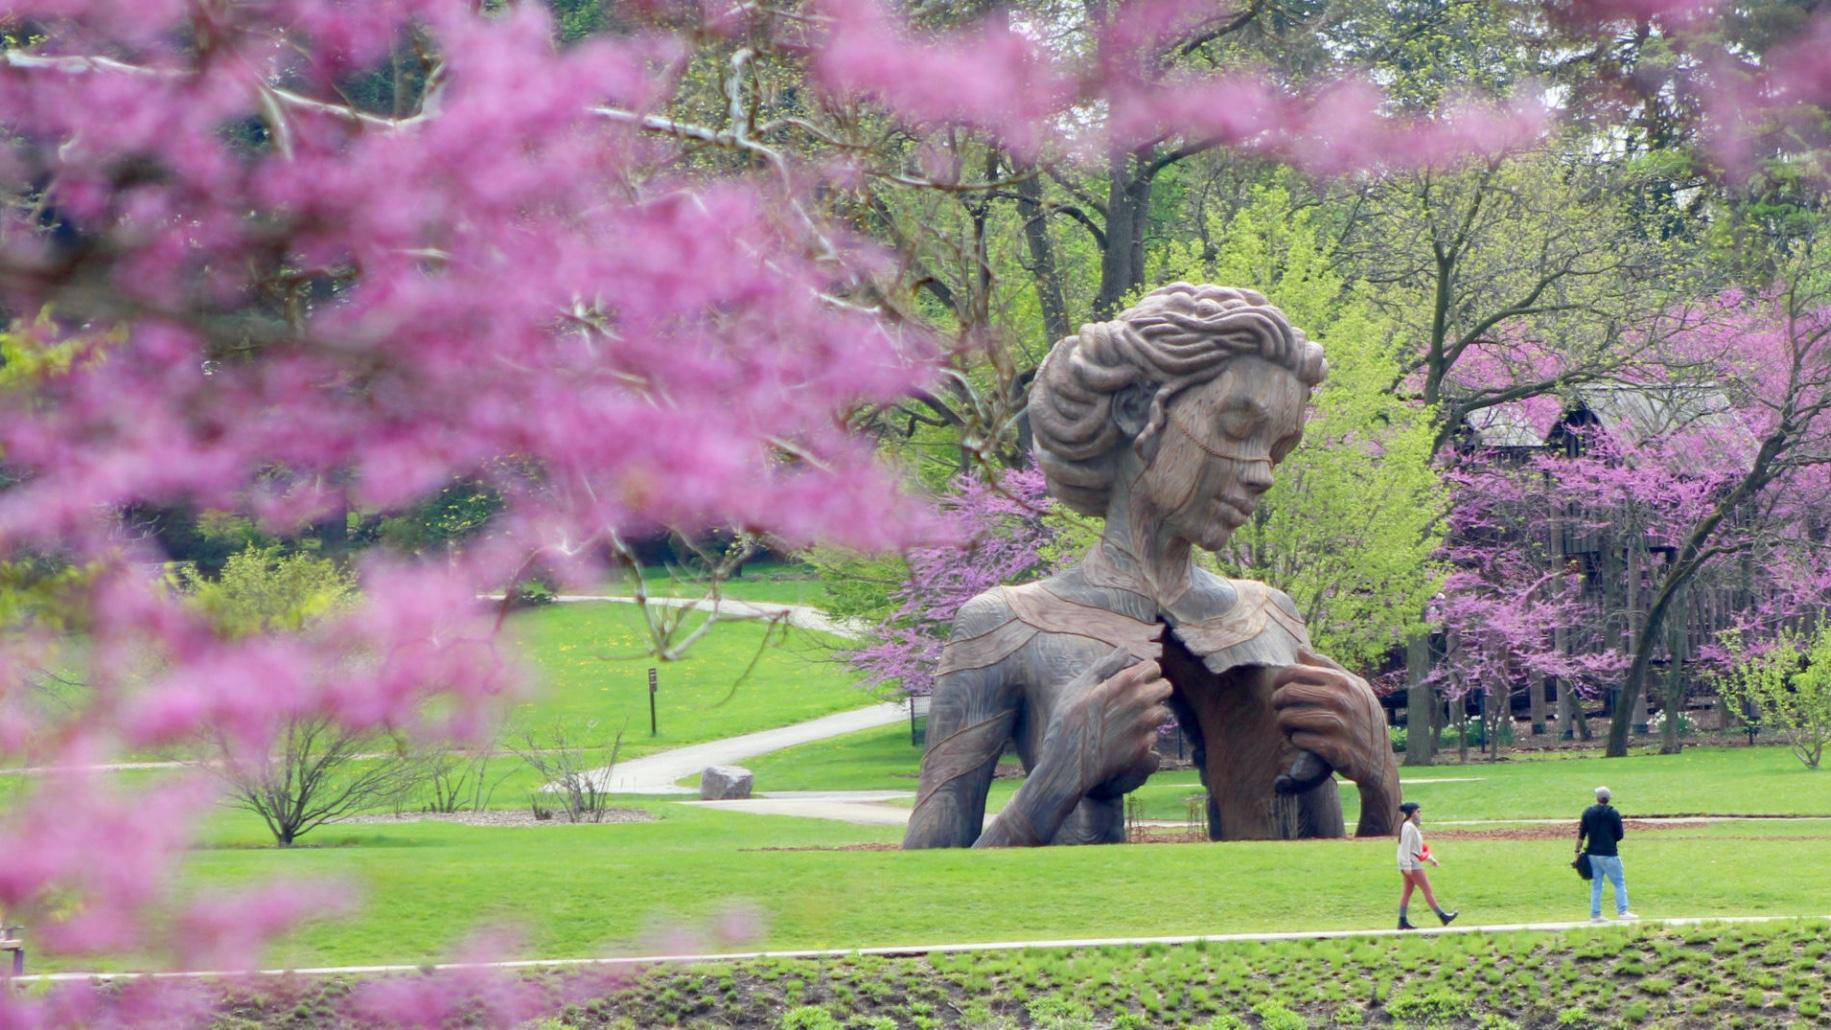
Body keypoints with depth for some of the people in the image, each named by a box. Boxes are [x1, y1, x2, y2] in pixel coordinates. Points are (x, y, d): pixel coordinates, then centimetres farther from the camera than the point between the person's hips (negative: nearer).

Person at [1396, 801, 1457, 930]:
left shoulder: (1412, 827, 18)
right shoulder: (1408, 827, -14)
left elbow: (1419, 847, 25)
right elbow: (1405, 847, -20)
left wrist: (1430, 858, 22)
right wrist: (1407, 866, -24)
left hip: (1408, 864, 10)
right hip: (1412, 863, -10)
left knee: (1407, 892, 8)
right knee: (1427, 890, -6)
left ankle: (1402, 921, 6)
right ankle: (1442, 916, -3)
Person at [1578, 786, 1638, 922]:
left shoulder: (1588, 812, 2)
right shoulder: (1614, 814, -7)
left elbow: (1581, 834, 2)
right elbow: (1620, 835, -4)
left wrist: (1578, 851, 9)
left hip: (1593, 854, 4)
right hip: (1609, 854, -4)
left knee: (1596, 884, 9)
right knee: (1619, 882, 4)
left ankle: (1595, 915, 7)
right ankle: (1622, 911, -1)